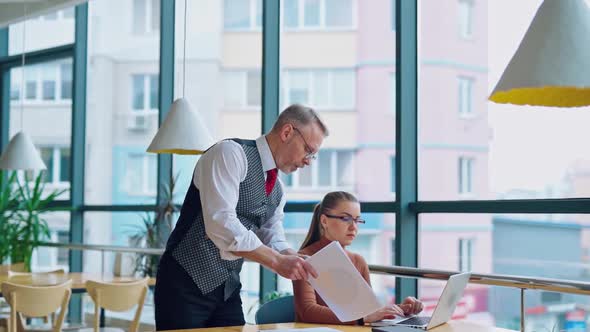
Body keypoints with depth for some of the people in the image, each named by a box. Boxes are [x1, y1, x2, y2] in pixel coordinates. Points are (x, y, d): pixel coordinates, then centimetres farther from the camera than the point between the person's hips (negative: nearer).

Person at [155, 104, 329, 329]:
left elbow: (273, 240, 9)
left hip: (228, 290, 8)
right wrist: (277, 261, -29)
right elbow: (221, 224, -26)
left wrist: (298, 262, -12)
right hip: (187, 284, -8)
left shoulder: (277, 190, 12)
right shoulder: (231, 153, -15)